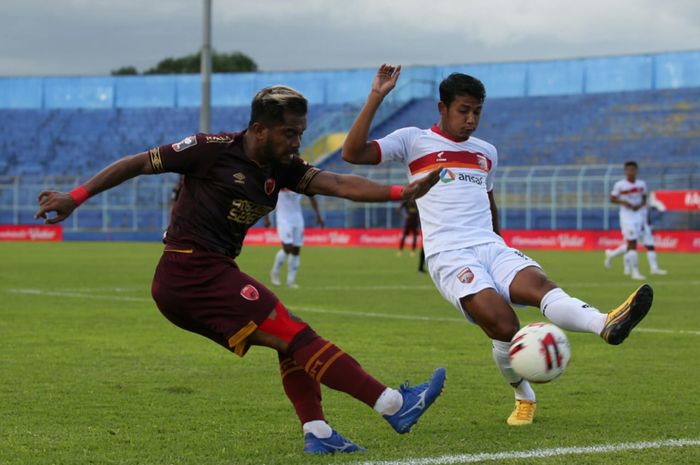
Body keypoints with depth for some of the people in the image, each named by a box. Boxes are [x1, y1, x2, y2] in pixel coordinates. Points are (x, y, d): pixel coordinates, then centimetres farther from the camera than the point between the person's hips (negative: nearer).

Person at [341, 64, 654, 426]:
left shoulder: (486, 152, 23)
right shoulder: (414, 141, 8)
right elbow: (352, 153, -3)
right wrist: (376, 97, -8)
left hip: (491, 247, 4)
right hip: (448, 256, -4)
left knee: (538, 284, -28)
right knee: (503, 324, -27)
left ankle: (606, 325, -55)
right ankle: (524, 399, -3)